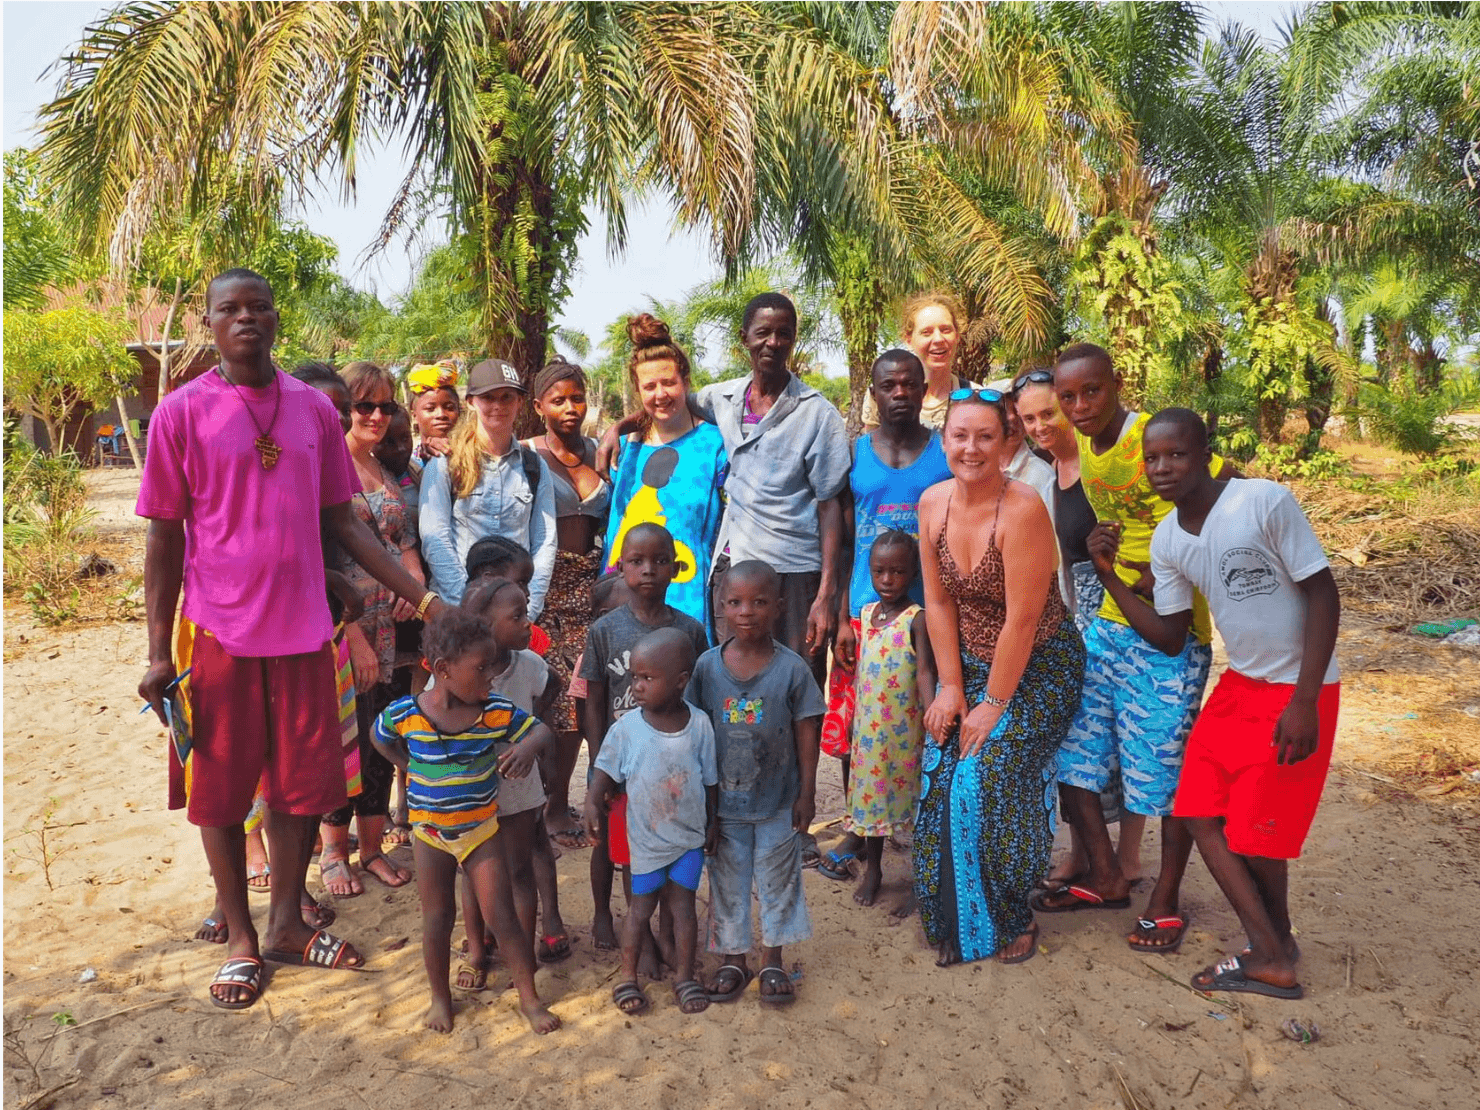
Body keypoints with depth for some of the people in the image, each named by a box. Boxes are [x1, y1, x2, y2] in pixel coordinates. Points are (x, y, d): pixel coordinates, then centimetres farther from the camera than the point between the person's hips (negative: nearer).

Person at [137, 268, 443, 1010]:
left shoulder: (314, 410, 5)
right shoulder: (182, 413, -3)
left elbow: (341, 522, 8)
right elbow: (164, 538, -2)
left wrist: (423, 597, 1)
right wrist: (158, 654, -6)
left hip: (302, 629, 3)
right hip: (218, 631, -3)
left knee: (303, 784, 10)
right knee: (222, 790, 8)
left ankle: (287, 924, 29)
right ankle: (239, 938, 26)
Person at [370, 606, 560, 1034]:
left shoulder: (497, 712, -16)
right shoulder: (404, 714, -16)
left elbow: (540, 729, -4)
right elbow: (380, 738, 6)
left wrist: (527, 747, -26)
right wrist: (413, 770, 1)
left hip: (483, 830, 0)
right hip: (430, 834, 0)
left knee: (501, 914, 2)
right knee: (437, 919, 13)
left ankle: (529, 999, 16)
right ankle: (440, 997, 33)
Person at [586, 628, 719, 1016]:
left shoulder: (700, 725, -12)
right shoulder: (626, 728, -15)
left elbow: (710, 779, -1)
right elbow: (606, 770, -5)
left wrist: (713, 823, 5)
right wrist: (593, 802, -23)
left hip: (690, 835, 1)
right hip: (646, 836, 0)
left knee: (683, 903, 10)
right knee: (642, 906, 12)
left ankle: (685, 976, 27)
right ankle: (628, 977, 29)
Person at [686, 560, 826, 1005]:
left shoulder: (792, 668, -12)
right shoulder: (707, 665, -8)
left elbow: (806, 733, -5)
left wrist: (807, 793, -4)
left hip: (778, 802, -1)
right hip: (724, 801, 1)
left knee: (778, 880, 14)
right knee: (727, 882, 14)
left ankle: (772, 960, 33)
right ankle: (733, 959, 33)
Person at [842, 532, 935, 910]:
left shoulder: (917, 618, -13)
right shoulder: (866, 613, 6)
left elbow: (925, 672, -20)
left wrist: (932, 718, -34)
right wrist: (853, 715, 17)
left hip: (905, 728, -6)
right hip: (868, 725, 6)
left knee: (914, 798, 4)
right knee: (871, 793, 16)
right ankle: (872, 869, 33)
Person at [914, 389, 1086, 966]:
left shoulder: (1022, 509, -24)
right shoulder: (933, 502, -4)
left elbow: (1022, 620, -22)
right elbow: (938, 601, 0)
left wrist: (994, 705, -16)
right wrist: (951, 688, -2)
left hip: (1037, 667, -5)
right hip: (971, 661, 5)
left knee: (995, 774, -16)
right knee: (942, 777, -5)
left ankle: (1012, 919, 9)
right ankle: (954, 923, 14)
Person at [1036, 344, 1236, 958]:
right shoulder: (1085, 447, 7)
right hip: (1109, 620, 7)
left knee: (1168, 765, 2)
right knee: (1067, 747, 8)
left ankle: (1166, 901, 21)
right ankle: (1106, 878, 25)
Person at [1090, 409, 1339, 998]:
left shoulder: (1265, 501, -18)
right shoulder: (1167, 540, 0)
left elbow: (1322, 593, -16)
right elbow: (1170, 639, 3)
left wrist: (1304, 701, -20)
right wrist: (1109, 576, -6)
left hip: (1299, 690, -6)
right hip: (1239, 684, 7)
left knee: (1254, 833, -2)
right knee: (1200, 812, 2)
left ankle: (1277, 938, 24)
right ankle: (1271, 956, 14)